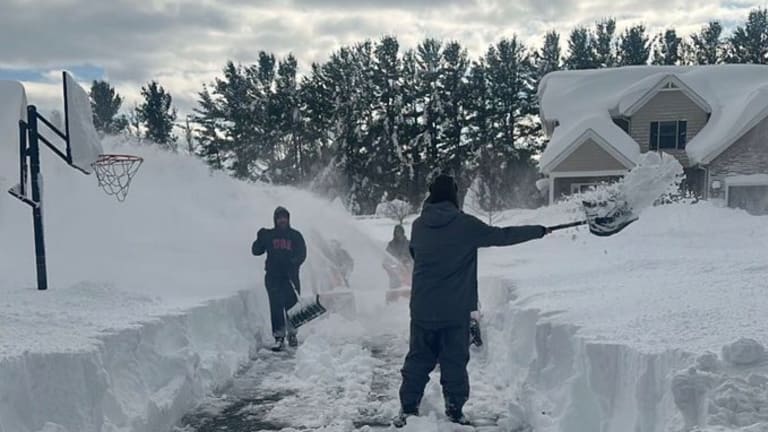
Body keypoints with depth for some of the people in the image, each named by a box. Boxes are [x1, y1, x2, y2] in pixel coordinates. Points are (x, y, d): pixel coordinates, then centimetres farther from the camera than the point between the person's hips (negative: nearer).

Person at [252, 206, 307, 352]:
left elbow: (302, 254, 2)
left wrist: (292, 263, -14)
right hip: (273, 277, 0)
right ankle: (279, 338, -4)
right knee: (276, 307, -6)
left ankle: (292, 334, 22)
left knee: (292, 305, 2)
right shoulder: (269, 235, 11)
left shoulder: (295, 235, 10)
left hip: (291, 277, 0)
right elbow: (256, 251, 8)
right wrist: (260, 239, -9)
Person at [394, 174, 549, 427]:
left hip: (422, 308, 3)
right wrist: (538, 231, 10)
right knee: (455, 361, 9)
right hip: (456, 310, -3)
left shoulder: (418, 225, 2)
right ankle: (455, 411, 16)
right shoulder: (465, 225, -10)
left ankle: (408, 410, 15)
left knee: (418, 359, 13)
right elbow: (502, 236, -2)